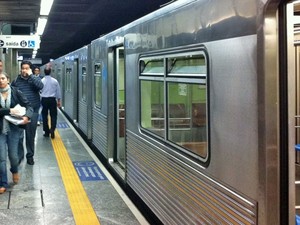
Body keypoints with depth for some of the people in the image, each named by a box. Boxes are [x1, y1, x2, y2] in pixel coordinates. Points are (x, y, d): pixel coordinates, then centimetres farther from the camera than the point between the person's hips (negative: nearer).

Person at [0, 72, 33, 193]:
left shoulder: (15, 92, -3)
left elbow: (28, 105, -2)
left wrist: (26, 116, -20)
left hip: (13, 128, 0)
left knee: (13, 155, 6)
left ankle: (14, 171, 40)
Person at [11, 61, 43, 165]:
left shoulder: (34, 79, 3)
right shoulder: (16, 80, 4)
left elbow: (40, 86, -19)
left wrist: (31, 75, -17)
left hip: (33, 111, 0)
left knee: (31, 135, 9)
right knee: (19, 135, -3)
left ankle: (30, 156, 22)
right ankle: (19, 156, 12)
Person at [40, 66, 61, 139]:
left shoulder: (41, 81, -6)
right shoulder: (55, 81, -2)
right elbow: (58, 91, 5)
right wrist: (59, 101, 13)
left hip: (44, 100, 0)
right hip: (52, 99, 0)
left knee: (45, 116, 9)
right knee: (53, 115, 6)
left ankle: (46, 132, 12)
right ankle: (52, 130, -11)